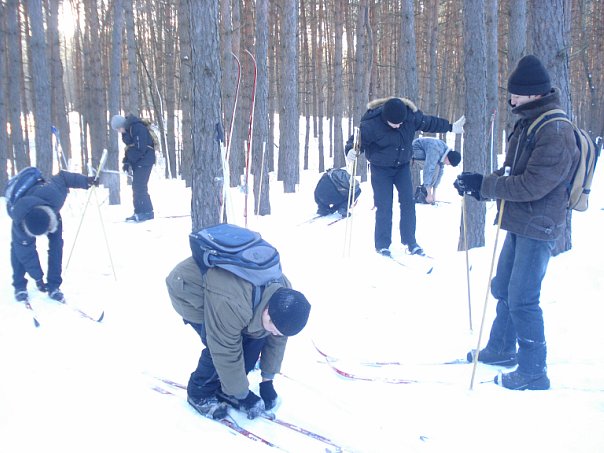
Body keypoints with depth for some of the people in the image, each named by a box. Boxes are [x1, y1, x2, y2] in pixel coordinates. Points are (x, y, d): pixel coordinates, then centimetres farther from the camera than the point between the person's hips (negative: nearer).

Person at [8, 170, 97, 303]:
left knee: (56, 243, -9)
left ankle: (53, 286, -3)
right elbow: (28, 254, -29)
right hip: (22, 214, -2)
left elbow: (62, 177, -25)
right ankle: (19, 287, 1)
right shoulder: (19, 225, -43)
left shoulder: (53, 194, -47)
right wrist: (38, 278, -21)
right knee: (20, 249, -15)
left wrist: (86, 181, -17)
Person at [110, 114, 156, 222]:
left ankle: (145, 212, -8)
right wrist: (126, 162, 4)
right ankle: (146, 212, 15)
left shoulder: (138, 128, -19)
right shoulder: (127, 131, 12)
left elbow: (140, 148, -23)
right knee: (138, 187, 10)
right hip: (137, 162, 10)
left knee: (138, 187, -12)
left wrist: (129, 162, -17)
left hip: (144, 161, -10)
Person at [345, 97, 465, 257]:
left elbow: (429, 122, 4)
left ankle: (410, 242, 13)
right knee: (384, 206, -7)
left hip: (402, 166, 4)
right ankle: (382, 245, 6)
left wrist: (451, 127, 15)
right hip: (381, 169, -4)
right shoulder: (371, 124, -26)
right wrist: (351, 151, -43)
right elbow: (358, 139, -20)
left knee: (408, 203, 1)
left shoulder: (411, 116, -13)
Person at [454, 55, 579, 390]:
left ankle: (533, 372, 8)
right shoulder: (528, 123, 10)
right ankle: (502, 349, 38)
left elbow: (531, 184, -26)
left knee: (522, 299, -6)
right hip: (520, 223, 10)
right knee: (503, 288, 20)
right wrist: (481, 185, -2)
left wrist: (483, 185, -22)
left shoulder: (555, 133, -20)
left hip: (537, 227, -10)